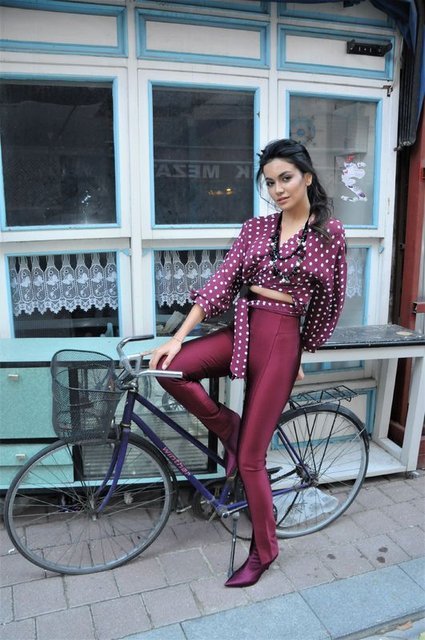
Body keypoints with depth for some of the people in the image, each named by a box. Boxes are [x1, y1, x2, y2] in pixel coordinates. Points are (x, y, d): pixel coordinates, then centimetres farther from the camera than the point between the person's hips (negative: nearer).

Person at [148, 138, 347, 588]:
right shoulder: (255, 227, 7)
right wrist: (177, 338, -8)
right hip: (240, 330, 5)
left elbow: (329, 300, 5)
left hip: (280, 341, -4)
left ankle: (263, 550, 26)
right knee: (168, 369, -20)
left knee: (250, 457, 0)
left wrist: (303, 354, 10)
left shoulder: (330, 232, -2)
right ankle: (228, 428, 7)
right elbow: (222, 282, -1)